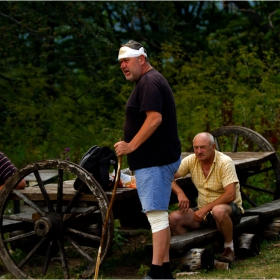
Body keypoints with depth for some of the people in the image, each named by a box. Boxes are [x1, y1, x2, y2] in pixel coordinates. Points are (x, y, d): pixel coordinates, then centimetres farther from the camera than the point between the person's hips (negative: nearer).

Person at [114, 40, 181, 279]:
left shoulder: (149, 82, -12)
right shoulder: (149, 81, 21)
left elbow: (155, 118, -25)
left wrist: (131, 146, -21)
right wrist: (130, 145, 19)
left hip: (155, 161, -11)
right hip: (154, 160, 11)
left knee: (157, 215, -12)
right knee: (158, 215, 12)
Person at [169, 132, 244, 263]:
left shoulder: (225, 162, -18)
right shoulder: (191, 160, -3)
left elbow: (230, 194, -26)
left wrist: (206, 208, -29)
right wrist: (179, 192, -21)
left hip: (230, 208, -5)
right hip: (203, 211, 5)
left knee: (218, 211, -41)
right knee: (173, 218, -19)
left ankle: (229, 248, -15)